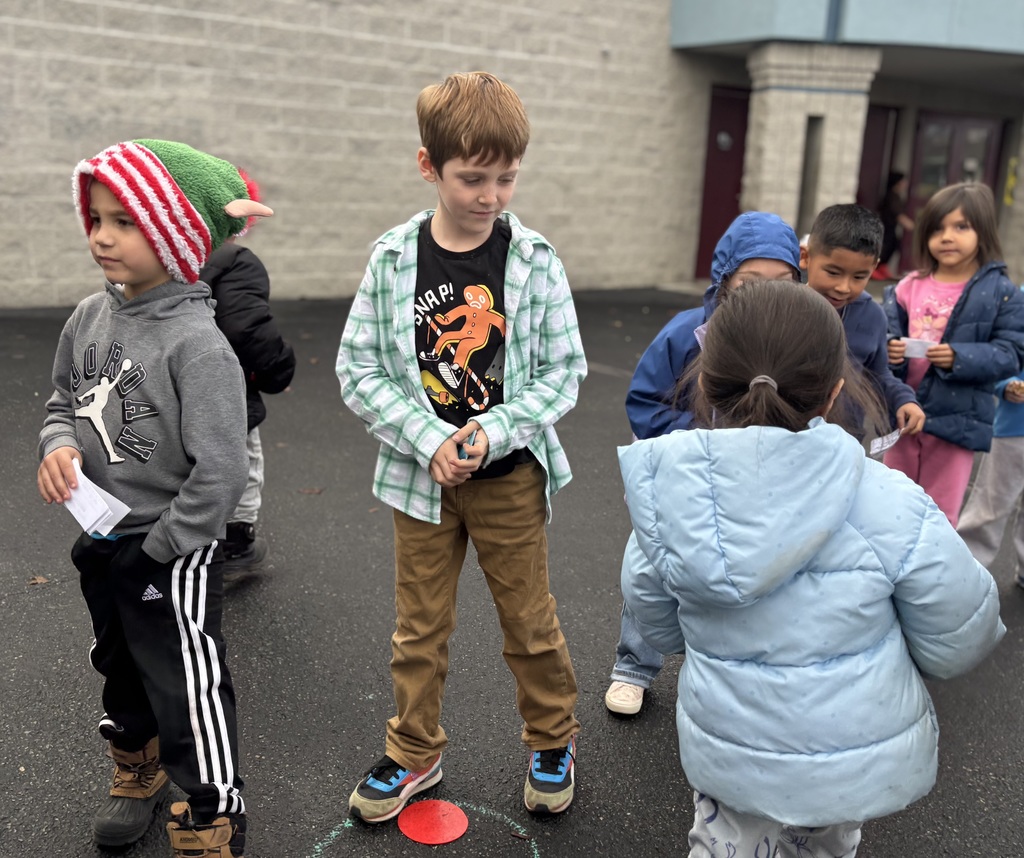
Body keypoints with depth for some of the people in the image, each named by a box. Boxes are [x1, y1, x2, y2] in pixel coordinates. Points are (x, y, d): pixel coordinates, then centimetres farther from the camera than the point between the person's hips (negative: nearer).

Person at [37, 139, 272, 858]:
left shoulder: (197, 343, -24)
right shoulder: (90, 318, -2)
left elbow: (220, 472, -26)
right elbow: (63, 403, 13)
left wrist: (158, 550, -17)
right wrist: (59, 445, -9)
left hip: (174, 555, -8)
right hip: (102, 541, 8)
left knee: (190, 700, 4)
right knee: (122, 675, 27)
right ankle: (139, 777, 53)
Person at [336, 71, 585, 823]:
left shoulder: (534, 260, -8)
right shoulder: (394, 258, -7)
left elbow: (564, 371, -5)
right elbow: (358, 368, -6)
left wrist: (492, 432, -19)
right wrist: (428, 439, -17)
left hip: (510, 475, -1)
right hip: (420, 474, 1)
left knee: (531, 621, 14)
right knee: (419, 627, 15)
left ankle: (554, 741, 38)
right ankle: (415, 754, 35)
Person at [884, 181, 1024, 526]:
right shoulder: (909, 287, -1)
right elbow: (888, 335, 6)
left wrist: (959, 358, -24)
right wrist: (889, 351, -17)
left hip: (957, 418, -3)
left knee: (940, 515, 9)